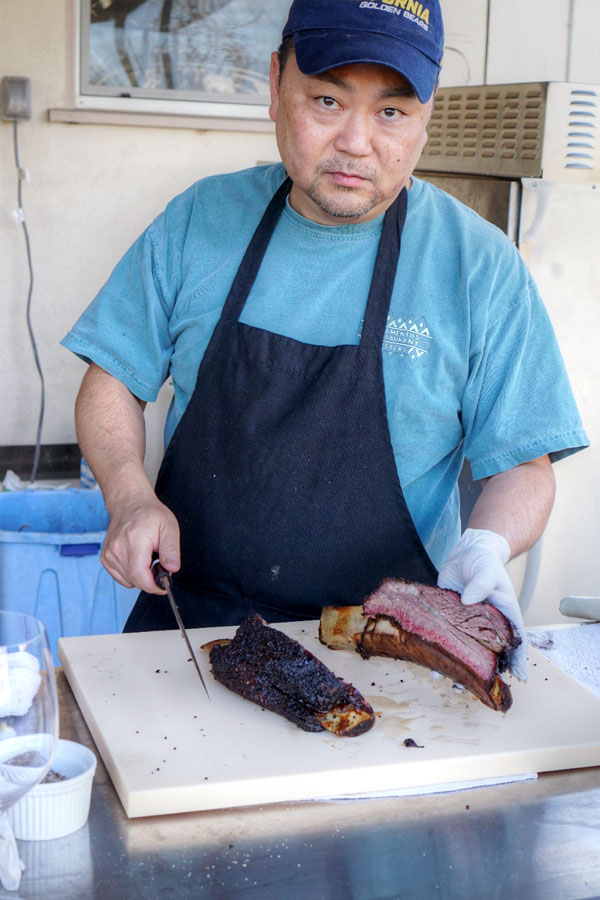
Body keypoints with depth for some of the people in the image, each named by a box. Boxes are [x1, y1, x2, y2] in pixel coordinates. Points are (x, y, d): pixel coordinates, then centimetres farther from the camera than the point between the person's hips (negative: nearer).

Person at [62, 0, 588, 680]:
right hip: (192, 618, 1)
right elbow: (113, 381, 9)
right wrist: (130, 495, -9)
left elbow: (522, 465, -1)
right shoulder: (199, 219, 2)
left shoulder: (480, 265, -4)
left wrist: (485, 546, -21)